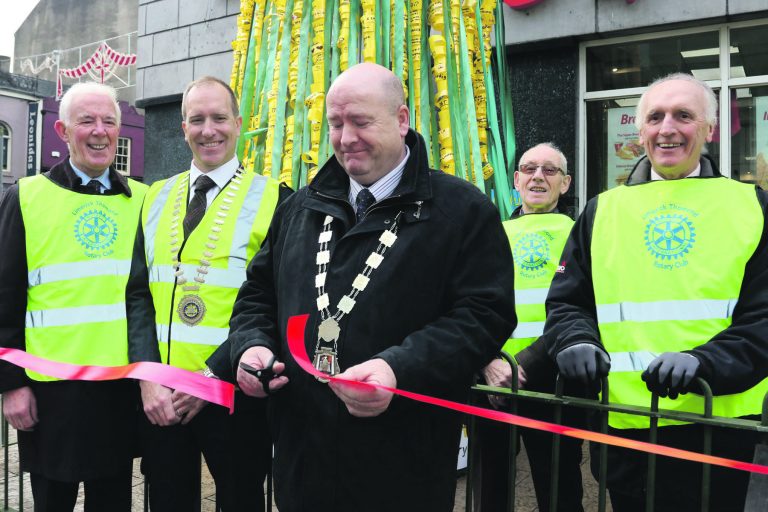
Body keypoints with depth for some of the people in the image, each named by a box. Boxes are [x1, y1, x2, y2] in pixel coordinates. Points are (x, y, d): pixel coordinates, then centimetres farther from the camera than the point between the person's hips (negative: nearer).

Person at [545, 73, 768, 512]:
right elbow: (568, 302, 10)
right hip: (623, 423, 1)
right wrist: (577, 342, -12)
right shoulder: (603, 211, 9)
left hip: (718, 419, -1)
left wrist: (705, 361, -20)